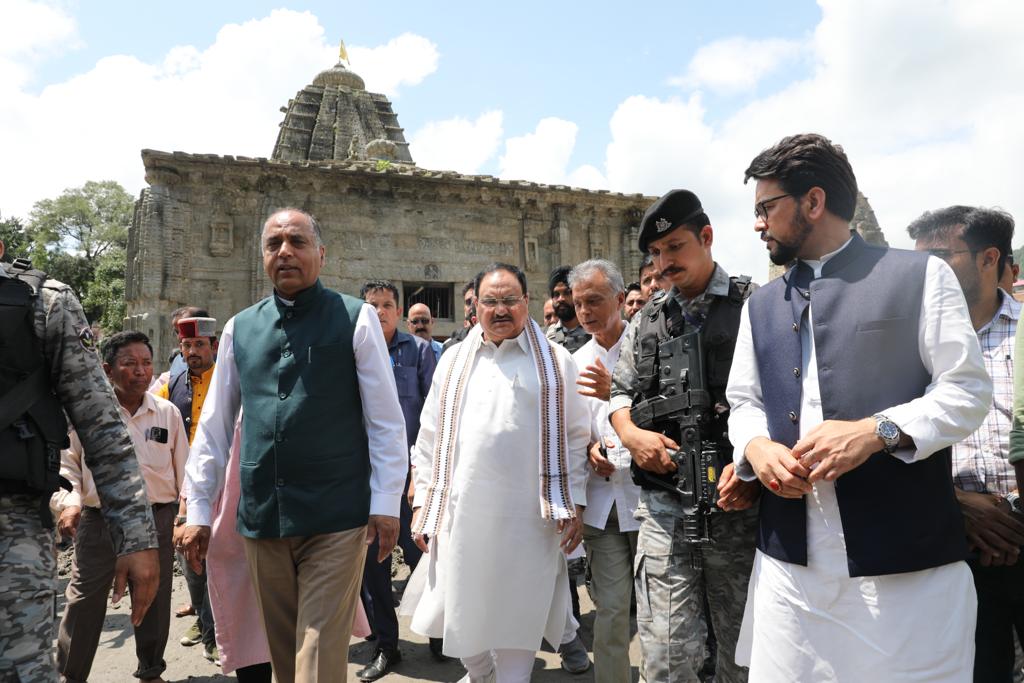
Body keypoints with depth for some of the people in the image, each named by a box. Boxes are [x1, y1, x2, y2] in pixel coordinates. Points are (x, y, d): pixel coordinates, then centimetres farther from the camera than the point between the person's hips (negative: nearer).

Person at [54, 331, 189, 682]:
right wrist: (69, 503, -9)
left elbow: (184, 471, 5)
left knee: (154, 601, 14)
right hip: (99, 521, -1)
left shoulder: (168, 413, 0)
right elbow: (65, 466, 6)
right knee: (84, 603, 5)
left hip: (157, 521, 2)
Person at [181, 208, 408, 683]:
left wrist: (385, 503, -6)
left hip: (336, 517, -4)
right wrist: (198, 509, 11)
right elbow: (214, 427, 12)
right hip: (261, 517, 4)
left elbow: (386, 420, -3)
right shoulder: (239, 328, 8)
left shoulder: (355, 318, -3)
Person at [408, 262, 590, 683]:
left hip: (529, 519, -2)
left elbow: (575, 438, 4)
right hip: (462, 515, 3)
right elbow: (430, 439, 10)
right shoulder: (453, 361, 10)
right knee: (462, 614, 14)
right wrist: (422, 504, 6)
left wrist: (574, 505, -1)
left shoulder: (555, 363, 3)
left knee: (519, 617, 5)